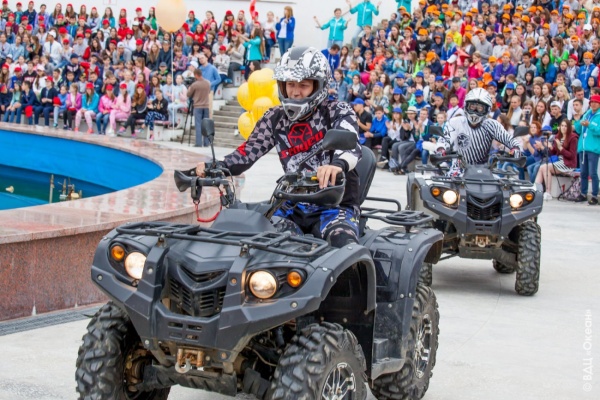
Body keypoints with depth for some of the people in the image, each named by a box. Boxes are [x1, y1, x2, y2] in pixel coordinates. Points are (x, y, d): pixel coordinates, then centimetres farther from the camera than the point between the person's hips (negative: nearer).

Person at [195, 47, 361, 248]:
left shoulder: (338, 113, -5)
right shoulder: (275, 118, 9)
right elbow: (249, 151, 5)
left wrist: (337, 164, -51)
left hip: (336, 204, -5)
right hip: (293, 205, 5)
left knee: (346, 249, -35)